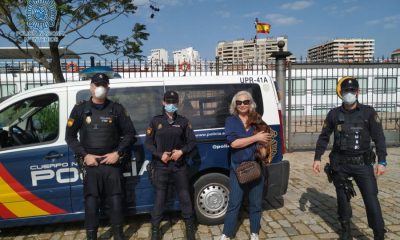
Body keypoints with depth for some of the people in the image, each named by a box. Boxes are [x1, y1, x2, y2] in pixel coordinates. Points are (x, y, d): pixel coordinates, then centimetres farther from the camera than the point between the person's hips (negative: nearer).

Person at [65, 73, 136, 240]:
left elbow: (130, 133, 5)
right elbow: (70, 136, 6)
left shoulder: (116, 109, 3)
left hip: (112, 163, 0)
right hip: (90, 164, 0)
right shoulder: (80, 109, 4)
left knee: (116, 200, 6)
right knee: (91, 202, 3)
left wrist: (118, 153, -7)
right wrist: (84, 155, -6)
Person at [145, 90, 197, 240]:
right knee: (159, 198, 5)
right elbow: (148, 142, 2)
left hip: (179, 165, 1)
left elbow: (192, 141, 5)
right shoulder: (156, 121, 3)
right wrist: (160, 155, -13)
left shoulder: (183, 121, 5)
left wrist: (182, 151, -13)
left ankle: (190, 226, 26)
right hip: (161, 166, -1)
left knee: (185, 197, 8)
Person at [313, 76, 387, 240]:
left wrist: (381, 161, -10)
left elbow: (379, 138, -2)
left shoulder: (368, 112, -1)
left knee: (372, 199, -4)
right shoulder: (334, 114, 2)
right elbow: (324, 137, 7)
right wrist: (317, 158, 3)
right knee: (343, 199, 10)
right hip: (340, 164, 1)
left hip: (363, 164, -1)